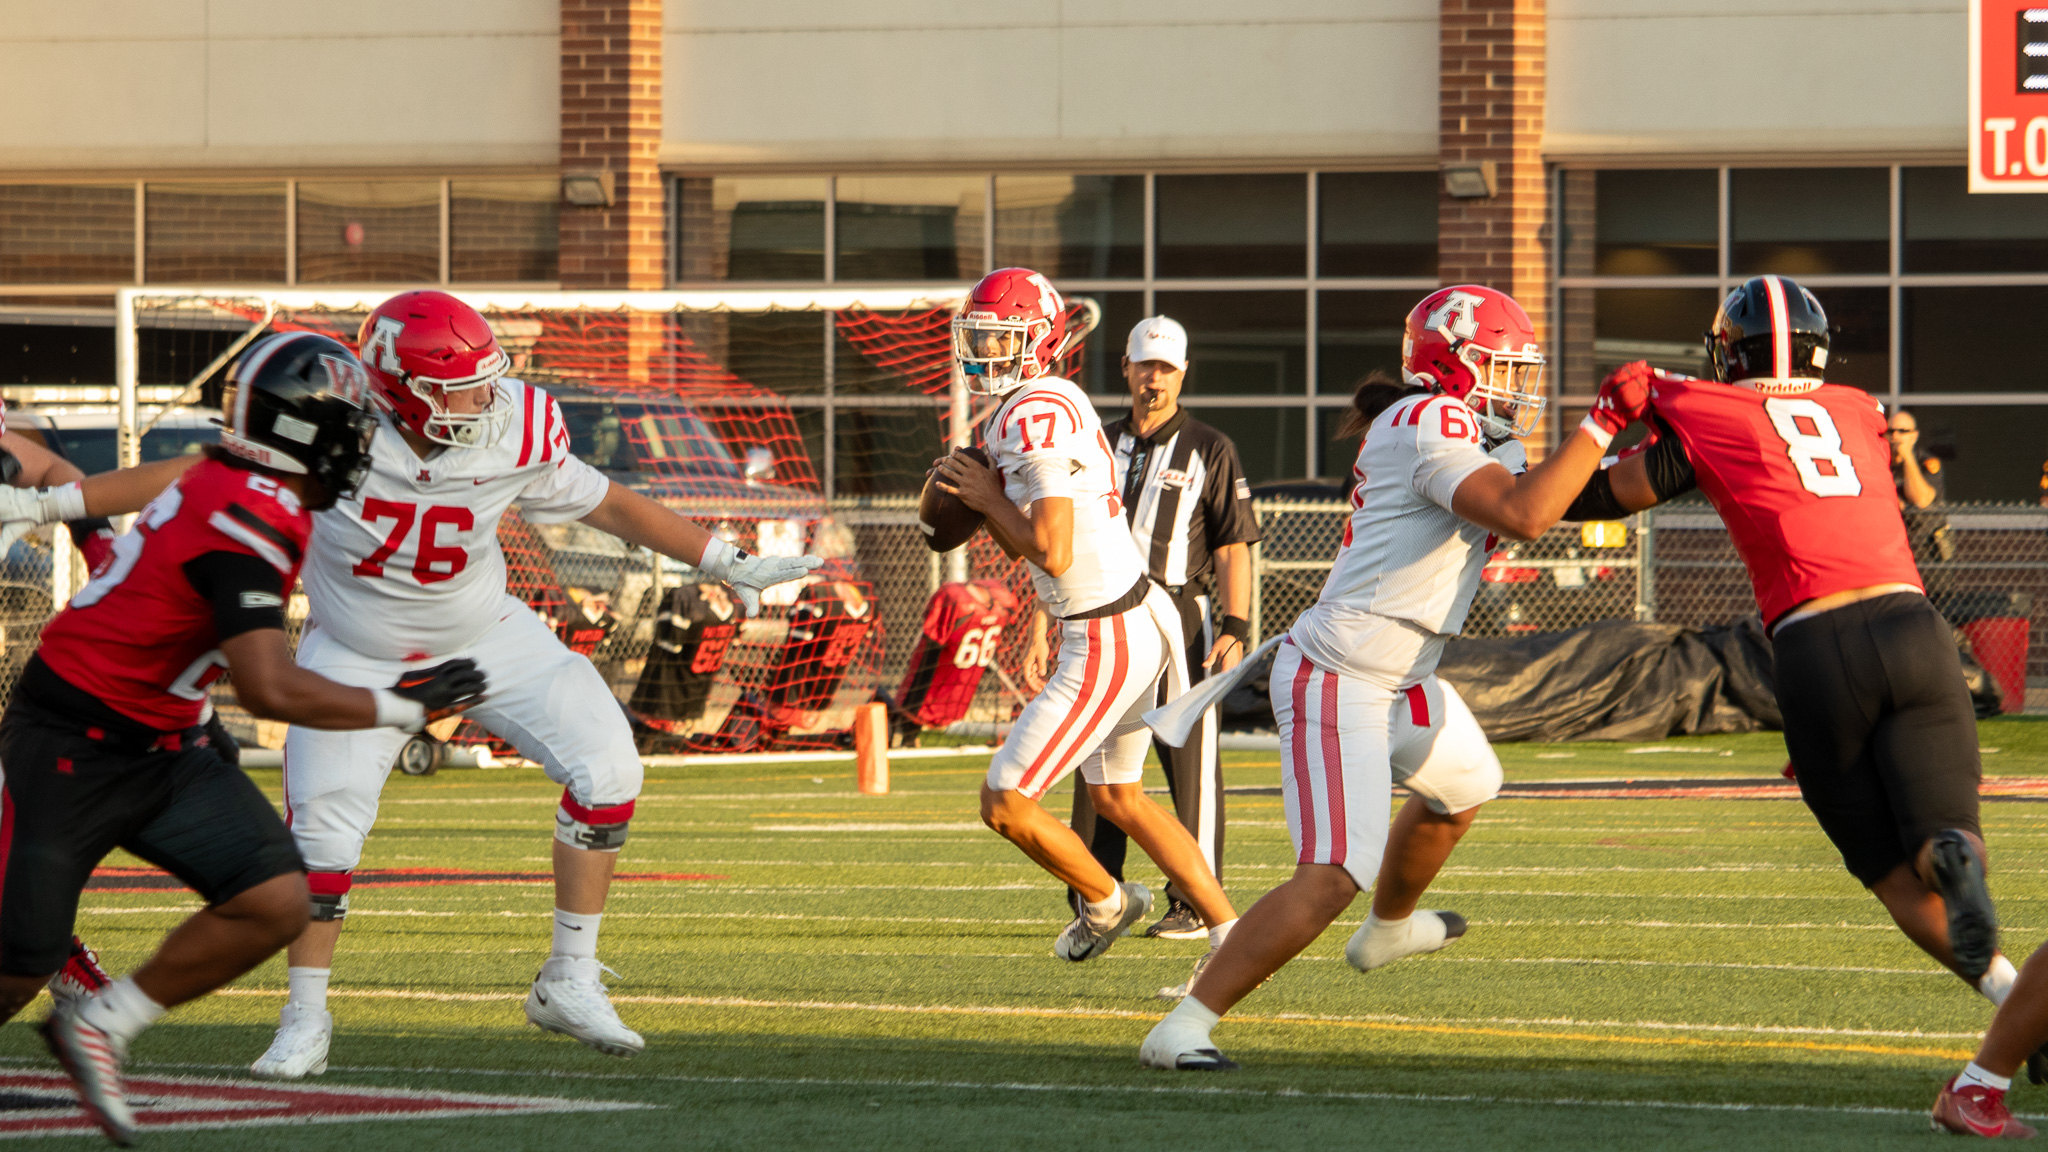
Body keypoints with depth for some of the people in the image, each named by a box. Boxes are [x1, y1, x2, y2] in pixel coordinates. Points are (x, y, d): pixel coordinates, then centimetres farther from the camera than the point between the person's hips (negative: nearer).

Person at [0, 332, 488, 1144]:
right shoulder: (249, 521, -26)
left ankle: (98, 1028, 8)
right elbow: (271, 690, -30)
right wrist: (400, 707, -20)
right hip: (68, 750, -9)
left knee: (276, 904, -6)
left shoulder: (227, 483, 2)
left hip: (159, 749, 9)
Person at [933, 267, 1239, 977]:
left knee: (1005, 805, -3)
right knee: (1117, 798, 24)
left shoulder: (1039, 416, -20)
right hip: (1135, 625, 11)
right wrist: (982, 496, 2)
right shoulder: (1030, 410, 11)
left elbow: (1052, 552, -25)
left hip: (1107, 643, -11)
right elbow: (1021, 545, 19)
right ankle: (1230, 933, 26)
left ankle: (1106, 903, 20)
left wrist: (989, 499, -11)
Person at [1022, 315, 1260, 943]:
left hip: (1181, 618, -4)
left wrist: (1234, 630, -14)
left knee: (1191, 767, -3)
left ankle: (1196, 905, 1)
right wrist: (1040, 631, 9)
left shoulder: (1209, 451, 2)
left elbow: (1232, 549, -3)